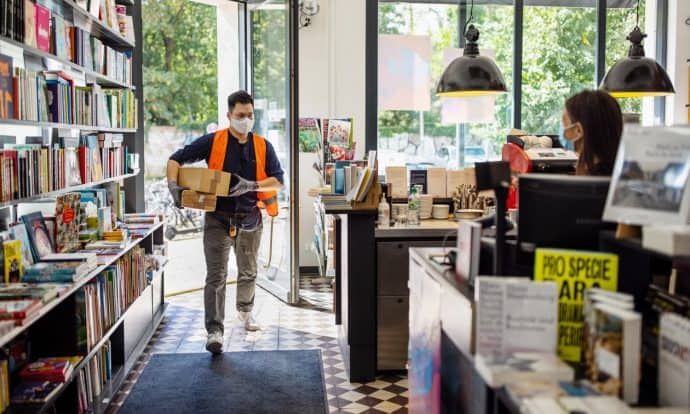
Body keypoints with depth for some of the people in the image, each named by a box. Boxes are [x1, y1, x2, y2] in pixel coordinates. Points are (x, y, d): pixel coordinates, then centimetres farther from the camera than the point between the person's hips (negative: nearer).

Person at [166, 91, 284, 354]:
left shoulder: (263, 146, 1)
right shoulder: (213, 142, -5)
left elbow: (278, 180, -6)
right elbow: (176, 160, -2)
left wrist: (251, 185, -22)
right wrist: (174, 186, -20)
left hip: (249, 220, 3)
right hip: (218, 219, -3)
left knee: (248, 272, 20)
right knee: (216, 275, -10)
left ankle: (245, 309, 45)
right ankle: (214, 331, -10)